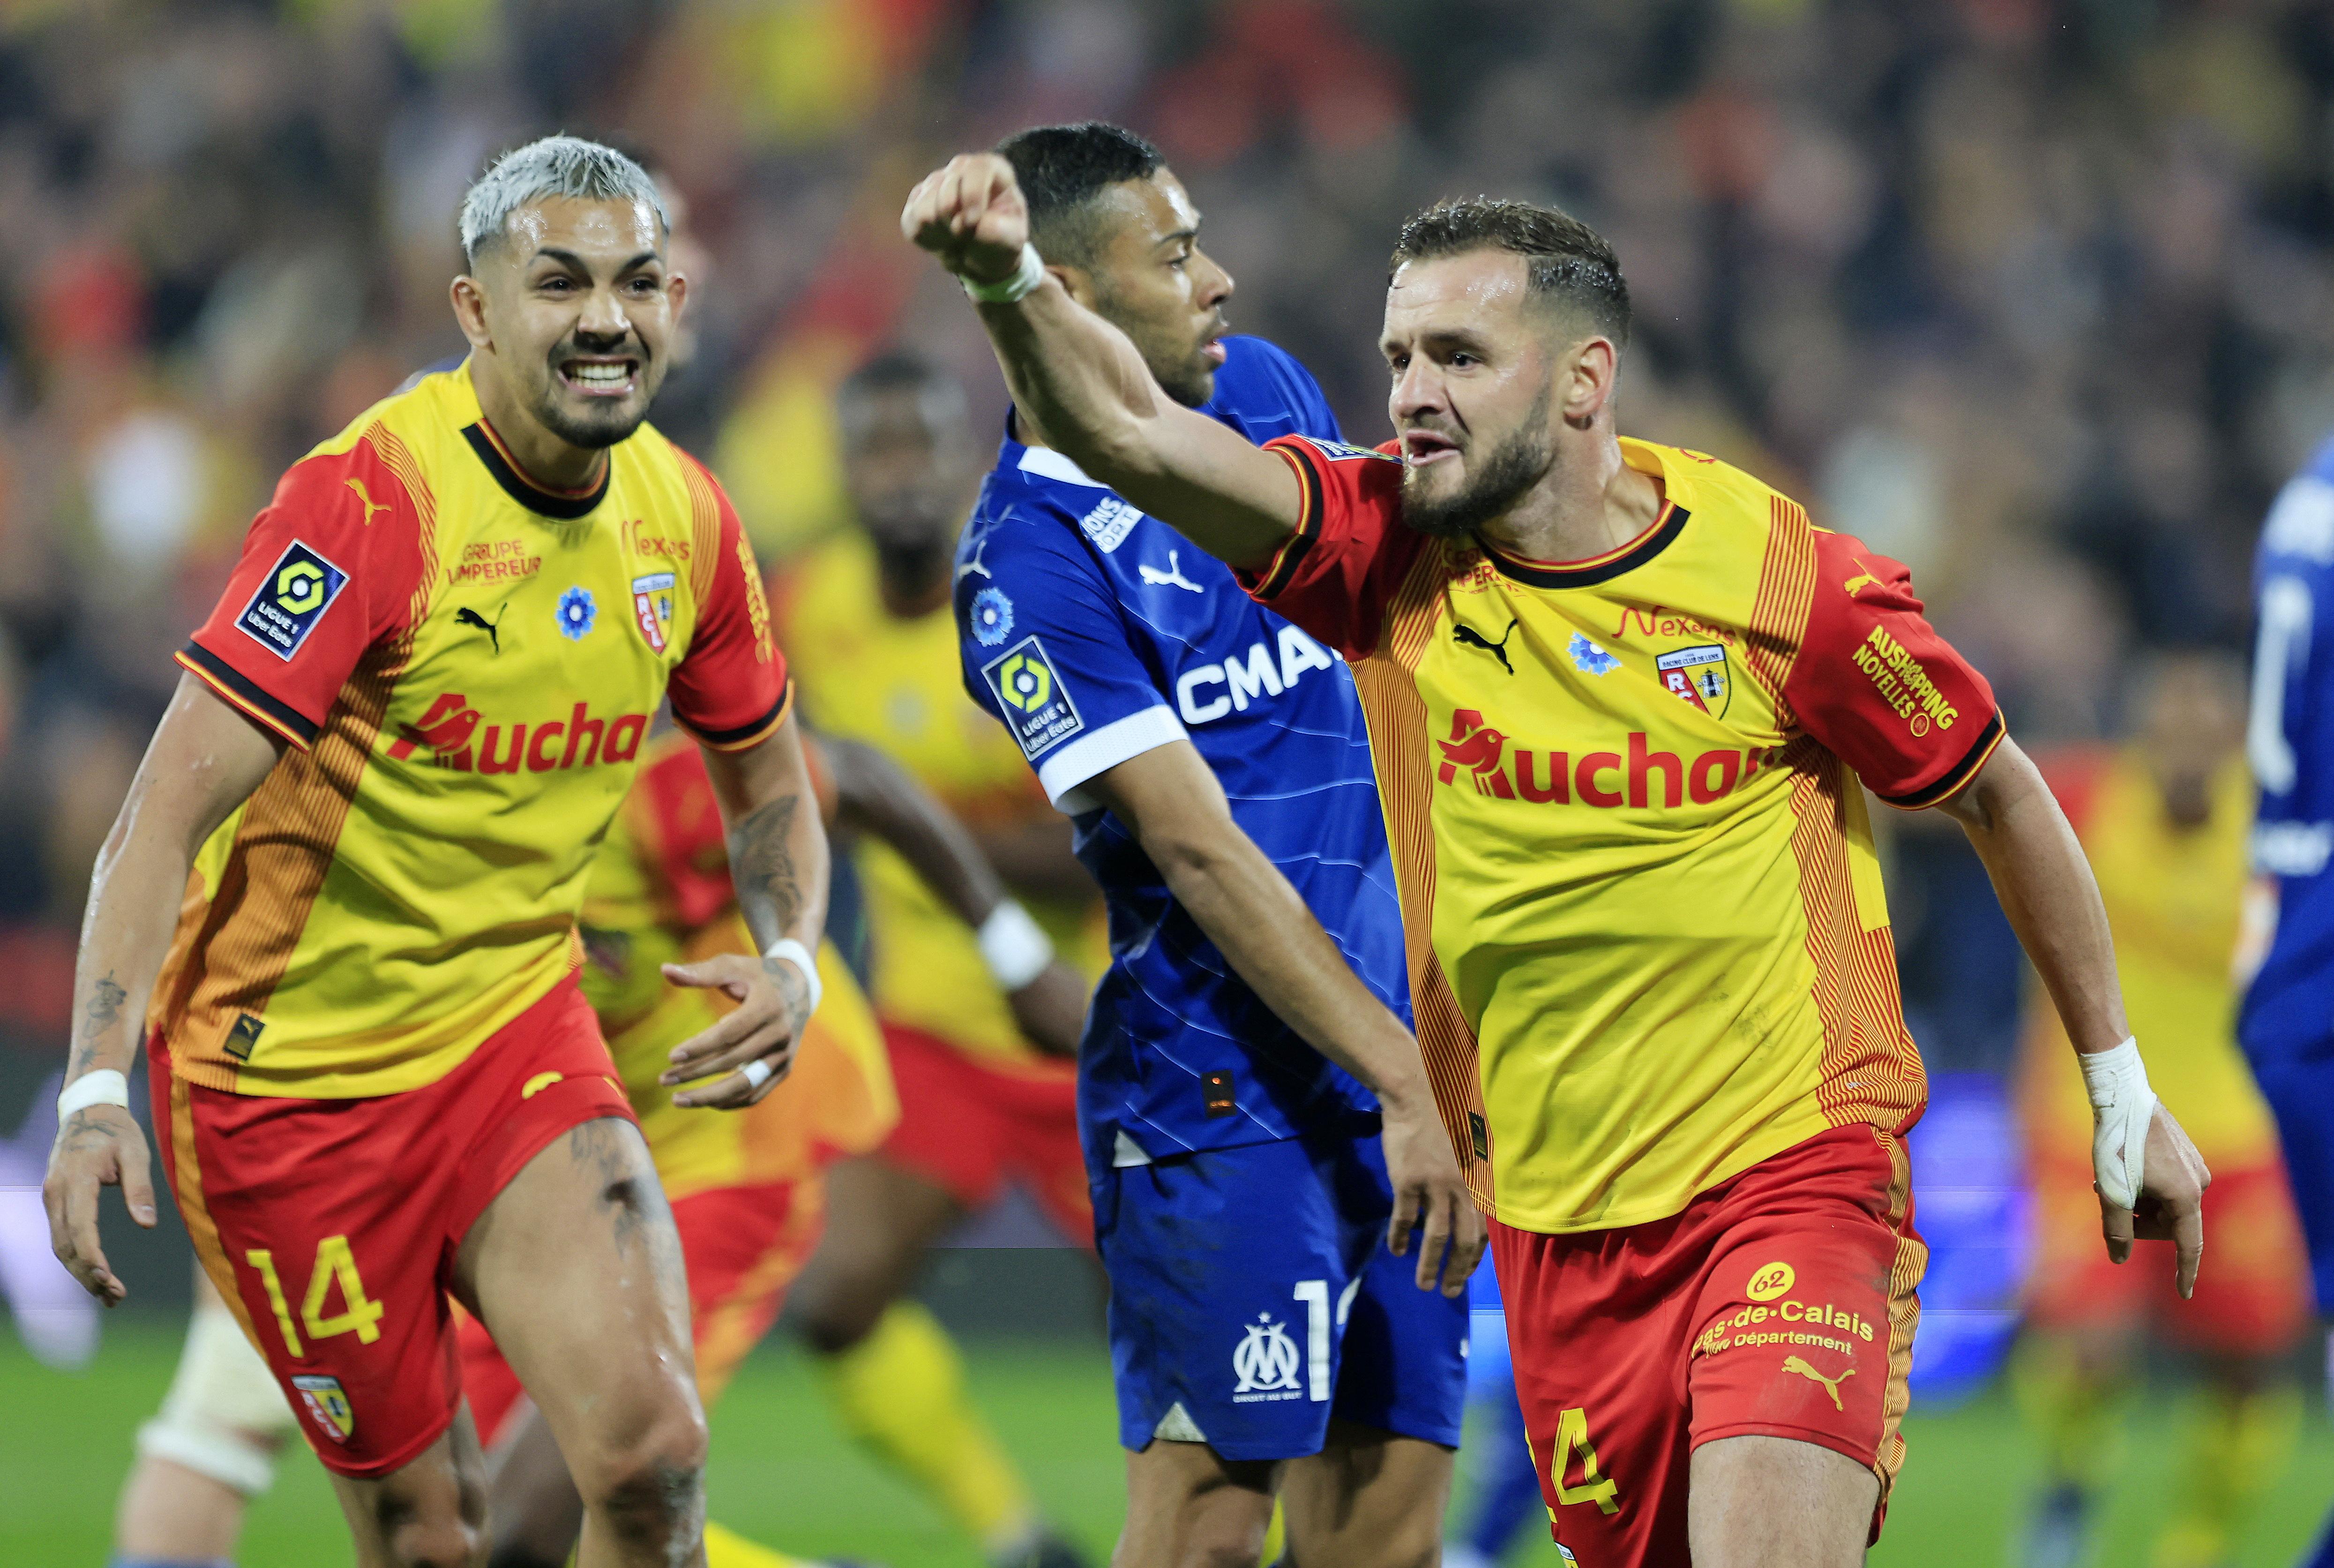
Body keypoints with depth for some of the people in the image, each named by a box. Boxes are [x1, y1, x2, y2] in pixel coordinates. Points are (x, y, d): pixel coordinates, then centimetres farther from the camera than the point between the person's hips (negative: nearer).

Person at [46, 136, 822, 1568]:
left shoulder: (683, 517, -1)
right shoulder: (372, 498, -20)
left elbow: (765, 779, 18)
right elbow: (172, 807, -24)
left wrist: (790, 960, -3)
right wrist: (98, 1090, -34)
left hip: (519, 1029, 4)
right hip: (288, 1064, -4)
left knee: (653, 1453, -18)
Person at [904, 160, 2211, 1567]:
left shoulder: (1790, 582, -10)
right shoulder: (1394, 560, -3)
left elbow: (2001, 798, 4)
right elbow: (1136, 435, -17)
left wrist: (2122, 1091, 10)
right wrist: (1013, 280, -37)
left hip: (1794, 1180, -4)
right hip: (1555, 1223, 4)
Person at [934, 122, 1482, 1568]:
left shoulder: (1266, 393, 10)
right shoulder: (1033, 567, -13)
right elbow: (1203, 854, -19)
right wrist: (1408, 1083, -23)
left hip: (1399, 1051, 7)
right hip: (1218, 1088, -7)